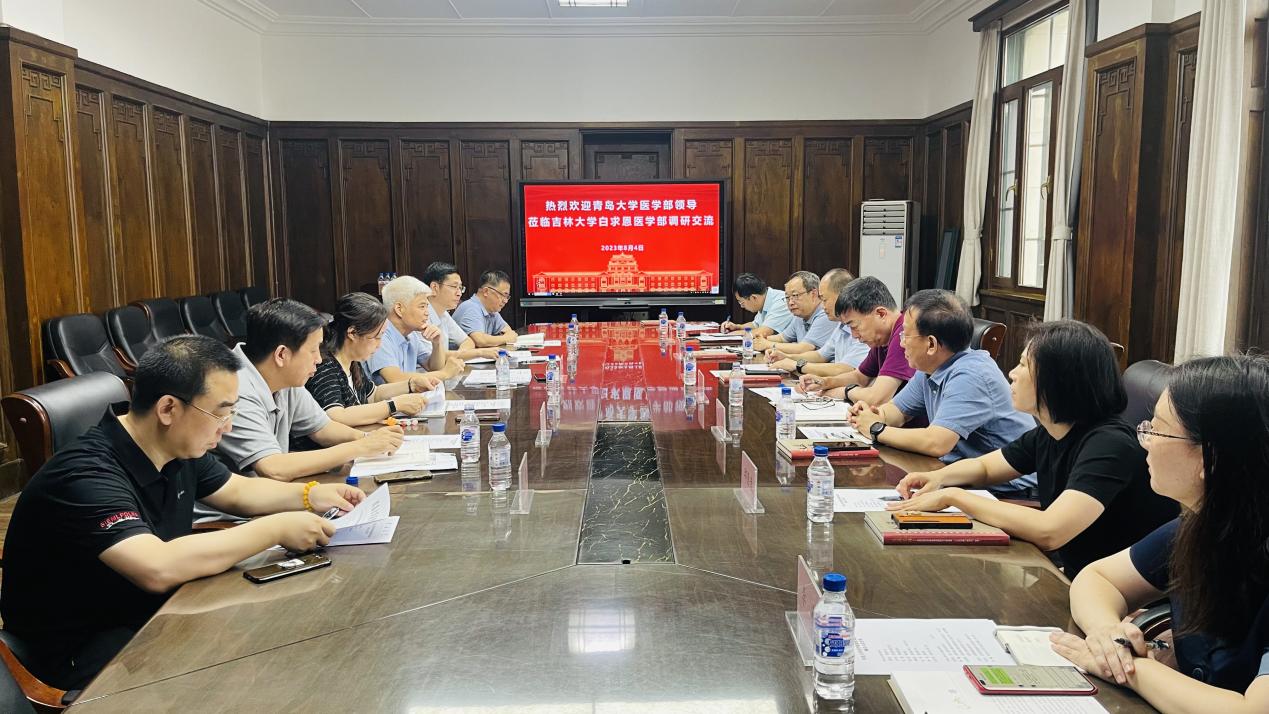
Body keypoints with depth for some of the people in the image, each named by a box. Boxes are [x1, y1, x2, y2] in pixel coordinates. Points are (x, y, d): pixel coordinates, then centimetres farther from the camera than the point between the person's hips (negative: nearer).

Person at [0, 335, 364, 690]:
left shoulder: (180, 449, -3)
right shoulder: (85, 475, -28)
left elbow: (237, 491, 14)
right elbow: (158, 568, -41)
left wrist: (311, 495, -4)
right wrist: (276, 529, -33)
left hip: (155, 613, 8)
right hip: (81, 653, -8)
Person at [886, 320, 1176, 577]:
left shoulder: (1109, 445, -25)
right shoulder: (1048, 435, 0)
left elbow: (1048, 532, -36)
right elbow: (984, 466, 17)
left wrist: (952, 496, -27)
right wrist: (939, 478, -6)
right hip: (1071, 578, 7)